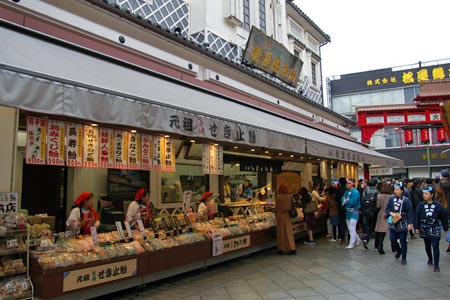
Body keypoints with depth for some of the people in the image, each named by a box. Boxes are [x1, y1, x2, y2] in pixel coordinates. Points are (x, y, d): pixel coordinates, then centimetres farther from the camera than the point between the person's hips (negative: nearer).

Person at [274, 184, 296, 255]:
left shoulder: (278, 197, -13)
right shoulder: (289, 197, -2)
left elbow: (276, 207, -7)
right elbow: (291, 206, 3)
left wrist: (276, 215, 8)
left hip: (280, 216, -3)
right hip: (287, 216, 3)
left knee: (281, 232, 7)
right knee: (288, 232, 8)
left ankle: (281, 249, 15)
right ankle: (292, 249, 5)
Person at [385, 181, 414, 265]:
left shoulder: (406, 200, -10)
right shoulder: (391, 199, 1)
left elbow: (410, 213, -9)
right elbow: (387, 208, 6)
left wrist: (410, 223, -13)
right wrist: (391, 213, -14)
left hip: (403, 224, -4)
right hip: (393, 223, 4)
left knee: (403, 241, 3)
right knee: (392, 239, 6)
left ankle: (403, 258, 17)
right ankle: (398, 250, 36)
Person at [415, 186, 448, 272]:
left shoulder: (438, 205, -9)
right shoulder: (421, 205, -3)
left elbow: (444, 217, 0)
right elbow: (417, 217, 3)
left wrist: (445, 228, 4)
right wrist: (417, 227, 4)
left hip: (435, 229, -3)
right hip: (424, 229, 3)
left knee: (435, 246, -5)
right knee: (427, 246, 15)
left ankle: (436, 265, 0)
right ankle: (430, 260, 37)